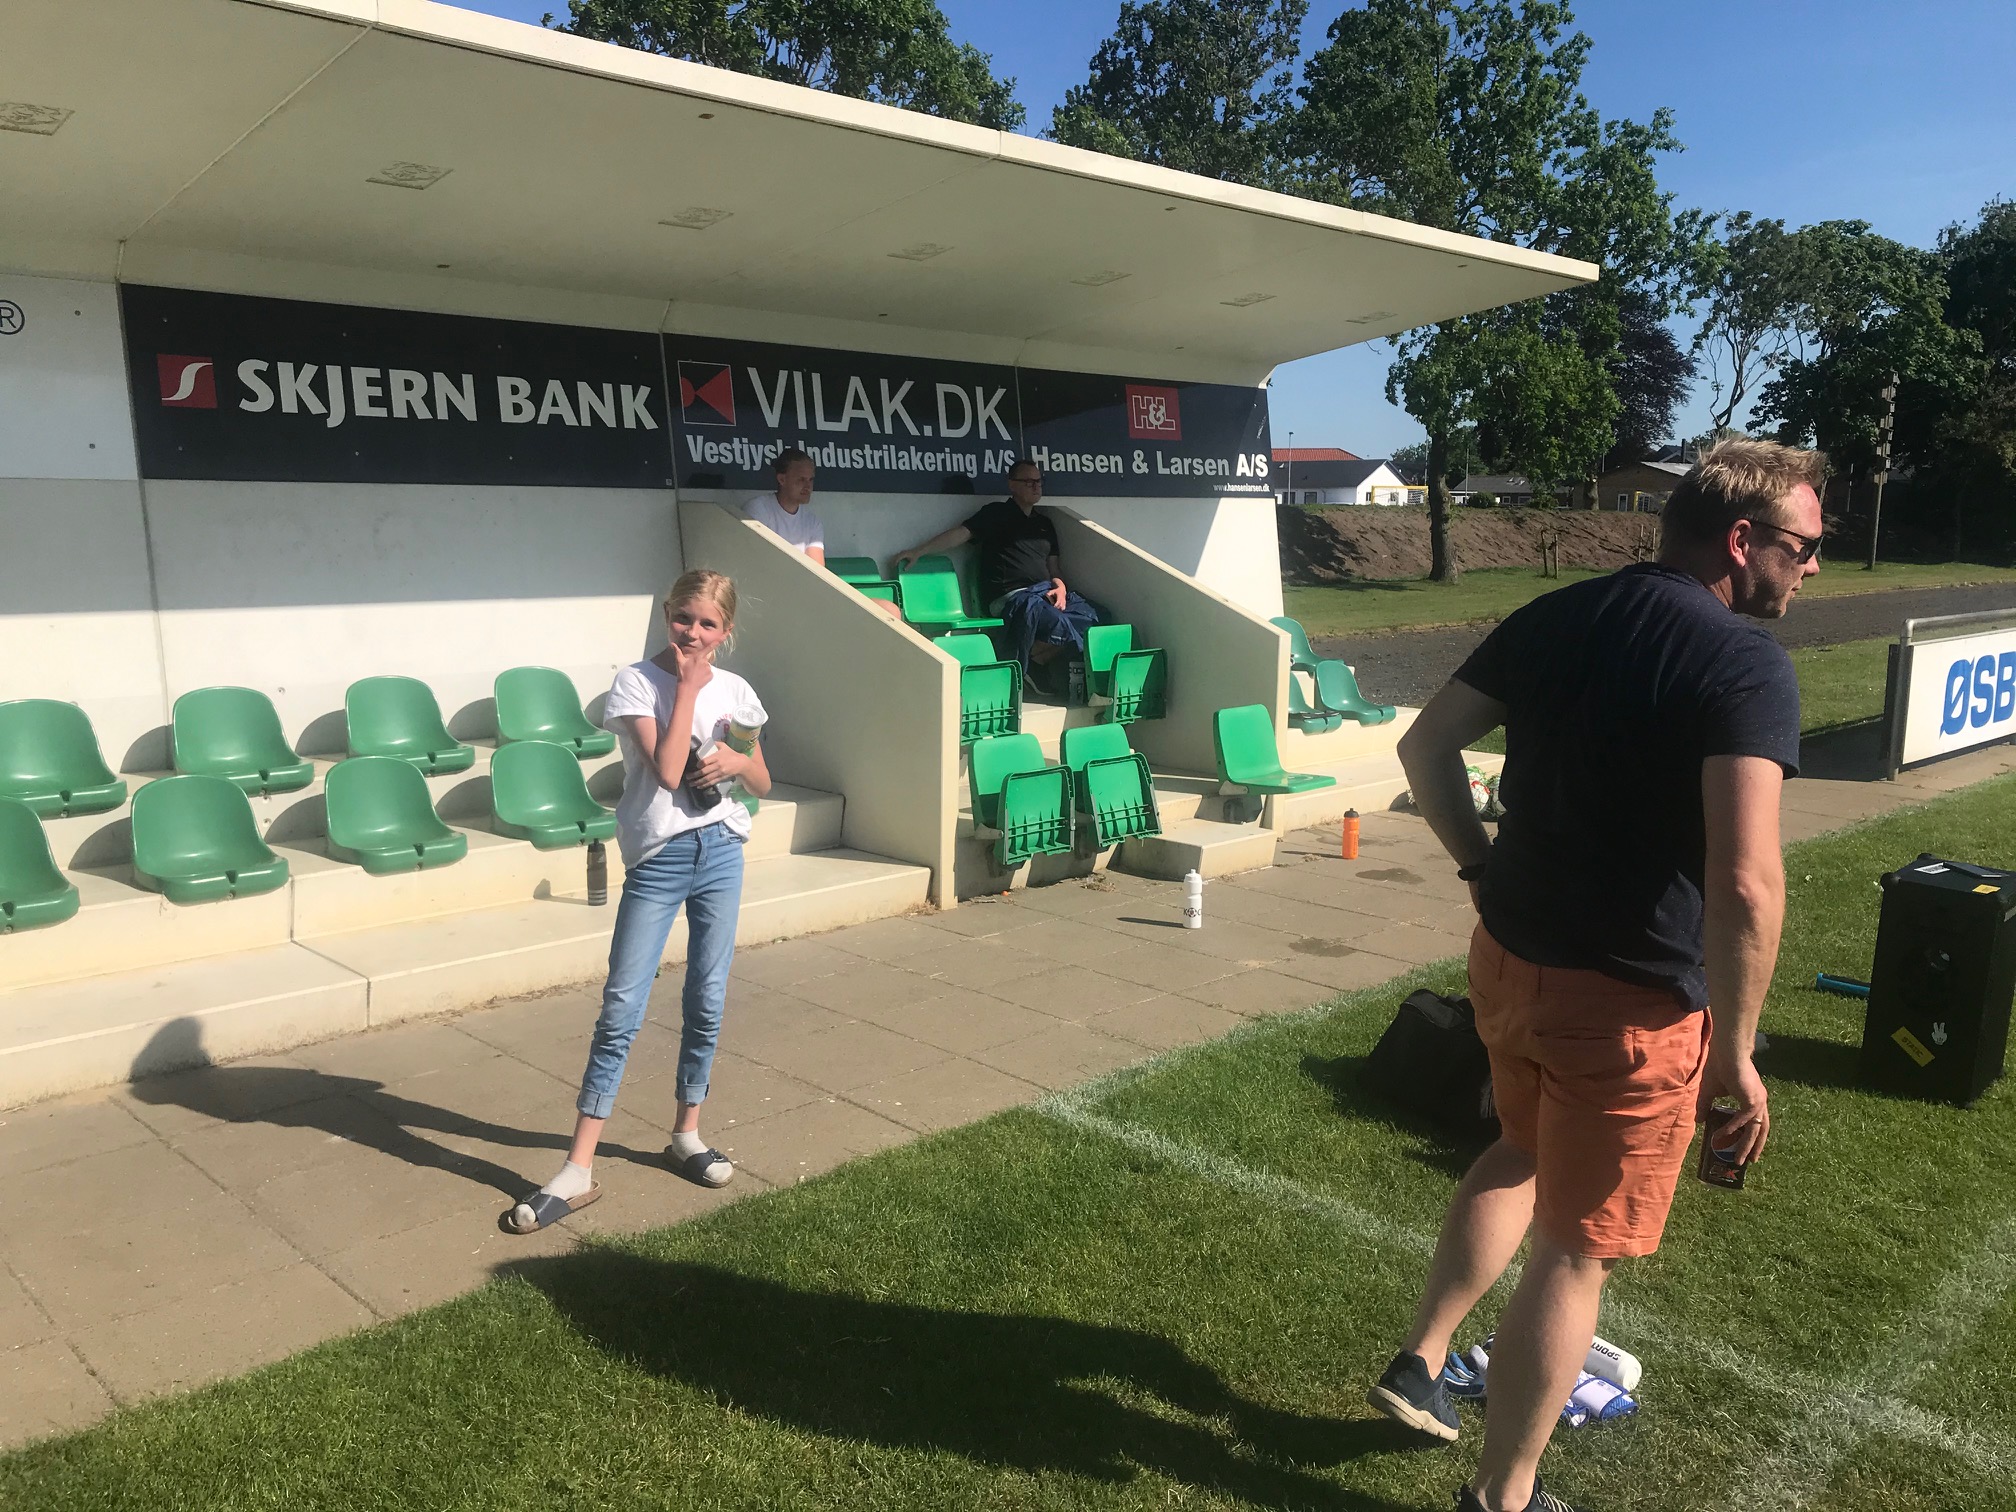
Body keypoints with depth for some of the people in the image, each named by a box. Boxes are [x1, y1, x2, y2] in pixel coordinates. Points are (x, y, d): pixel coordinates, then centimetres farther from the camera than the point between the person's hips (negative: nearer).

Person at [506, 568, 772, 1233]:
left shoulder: (735, 692, 5)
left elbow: (763, 782, 14)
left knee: (708, 1003, 10)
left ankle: (687, 1135, 28)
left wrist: (739, 761, -8)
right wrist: (687, 686, -13)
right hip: (657, 858, -3)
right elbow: (667, 770, -18)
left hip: (721, 853, 4)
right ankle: (578, 1171, 1)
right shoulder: (637, 681, -6)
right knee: (621, 1007, -5)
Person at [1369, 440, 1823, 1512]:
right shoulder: (1745, 666, -17)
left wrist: (1482, 866, 11)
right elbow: (1745, 884, -25)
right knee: (1575, 1253, 11)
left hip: (1506, 956, 7)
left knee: (1526, 1152, 32)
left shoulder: (1558, 616, 3)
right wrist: (1733, 1052, -15)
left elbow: (1426, 744, 7)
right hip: (1629, 999, -6)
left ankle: (1421, 1361, 37)